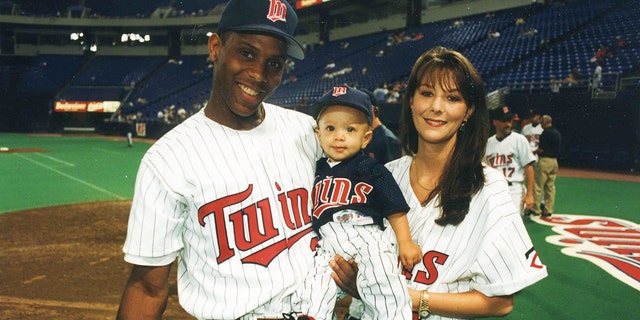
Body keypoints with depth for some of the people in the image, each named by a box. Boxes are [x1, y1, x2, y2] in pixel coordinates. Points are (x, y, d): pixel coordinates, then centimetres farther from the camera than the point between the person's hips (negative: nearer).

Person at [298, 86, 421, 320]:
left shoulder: (372, 169, 3)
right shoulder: (317, 170, 17)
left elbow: (395, 208, 4)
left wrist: (405, 242, 2)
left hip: (365, 238, -3)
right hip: (328, 245, 4)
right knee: (314, 297, -10)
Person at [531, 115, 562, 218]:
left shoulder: (546, 132, -12)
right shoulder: (558, 133, 14)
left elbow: (541, 149, -16)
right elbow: (559, 148, 17)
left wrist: (533, 152, 1)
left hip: (545, 160, -9)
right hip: (554, 161, 9)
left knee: (538, 186, -3)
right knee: (550, 187, 11)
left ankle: (536, 209, -1)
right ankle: (548, 210, 15)